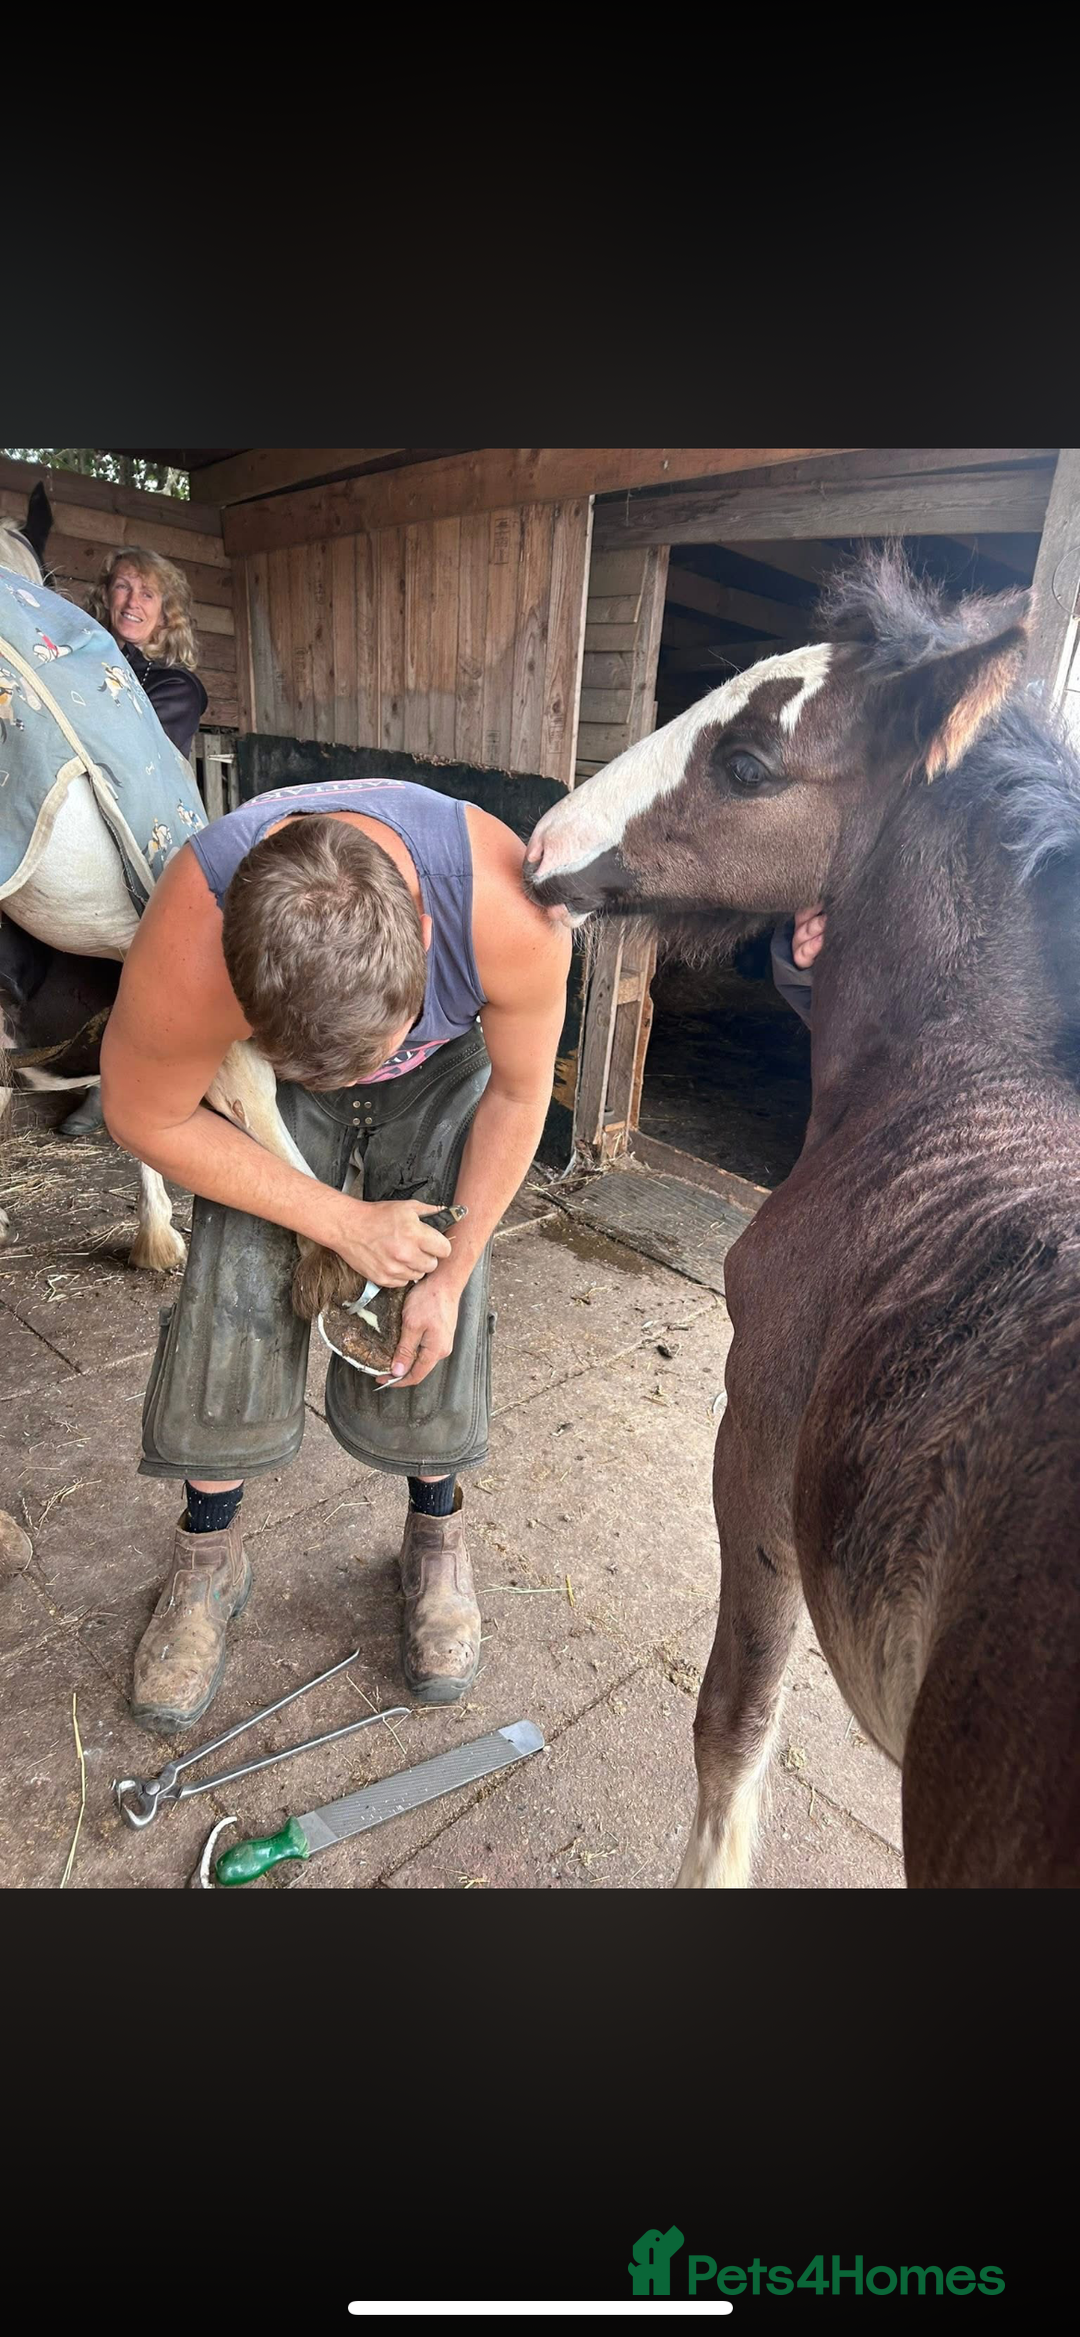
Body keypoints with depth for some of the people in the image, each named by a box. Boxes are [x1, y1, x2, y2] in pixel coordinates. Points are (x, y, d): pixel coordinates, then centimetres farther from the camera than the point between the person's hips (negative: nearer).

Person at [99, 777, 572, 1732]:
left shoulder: (509, 912, -39)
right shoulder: (185, 954, -40)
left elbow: (519, 1091, -19)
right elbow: (147, 1118, -19)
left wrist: (452, 1271, -14)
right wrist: (342, 1223, -20)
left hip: (443, 1068, 1)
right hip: (267, 1080, 0)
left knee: (431, 1330, -7)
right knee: (232, 1307, -9)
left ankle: (437, 1537, 21)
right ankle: (209, 1561, 18)